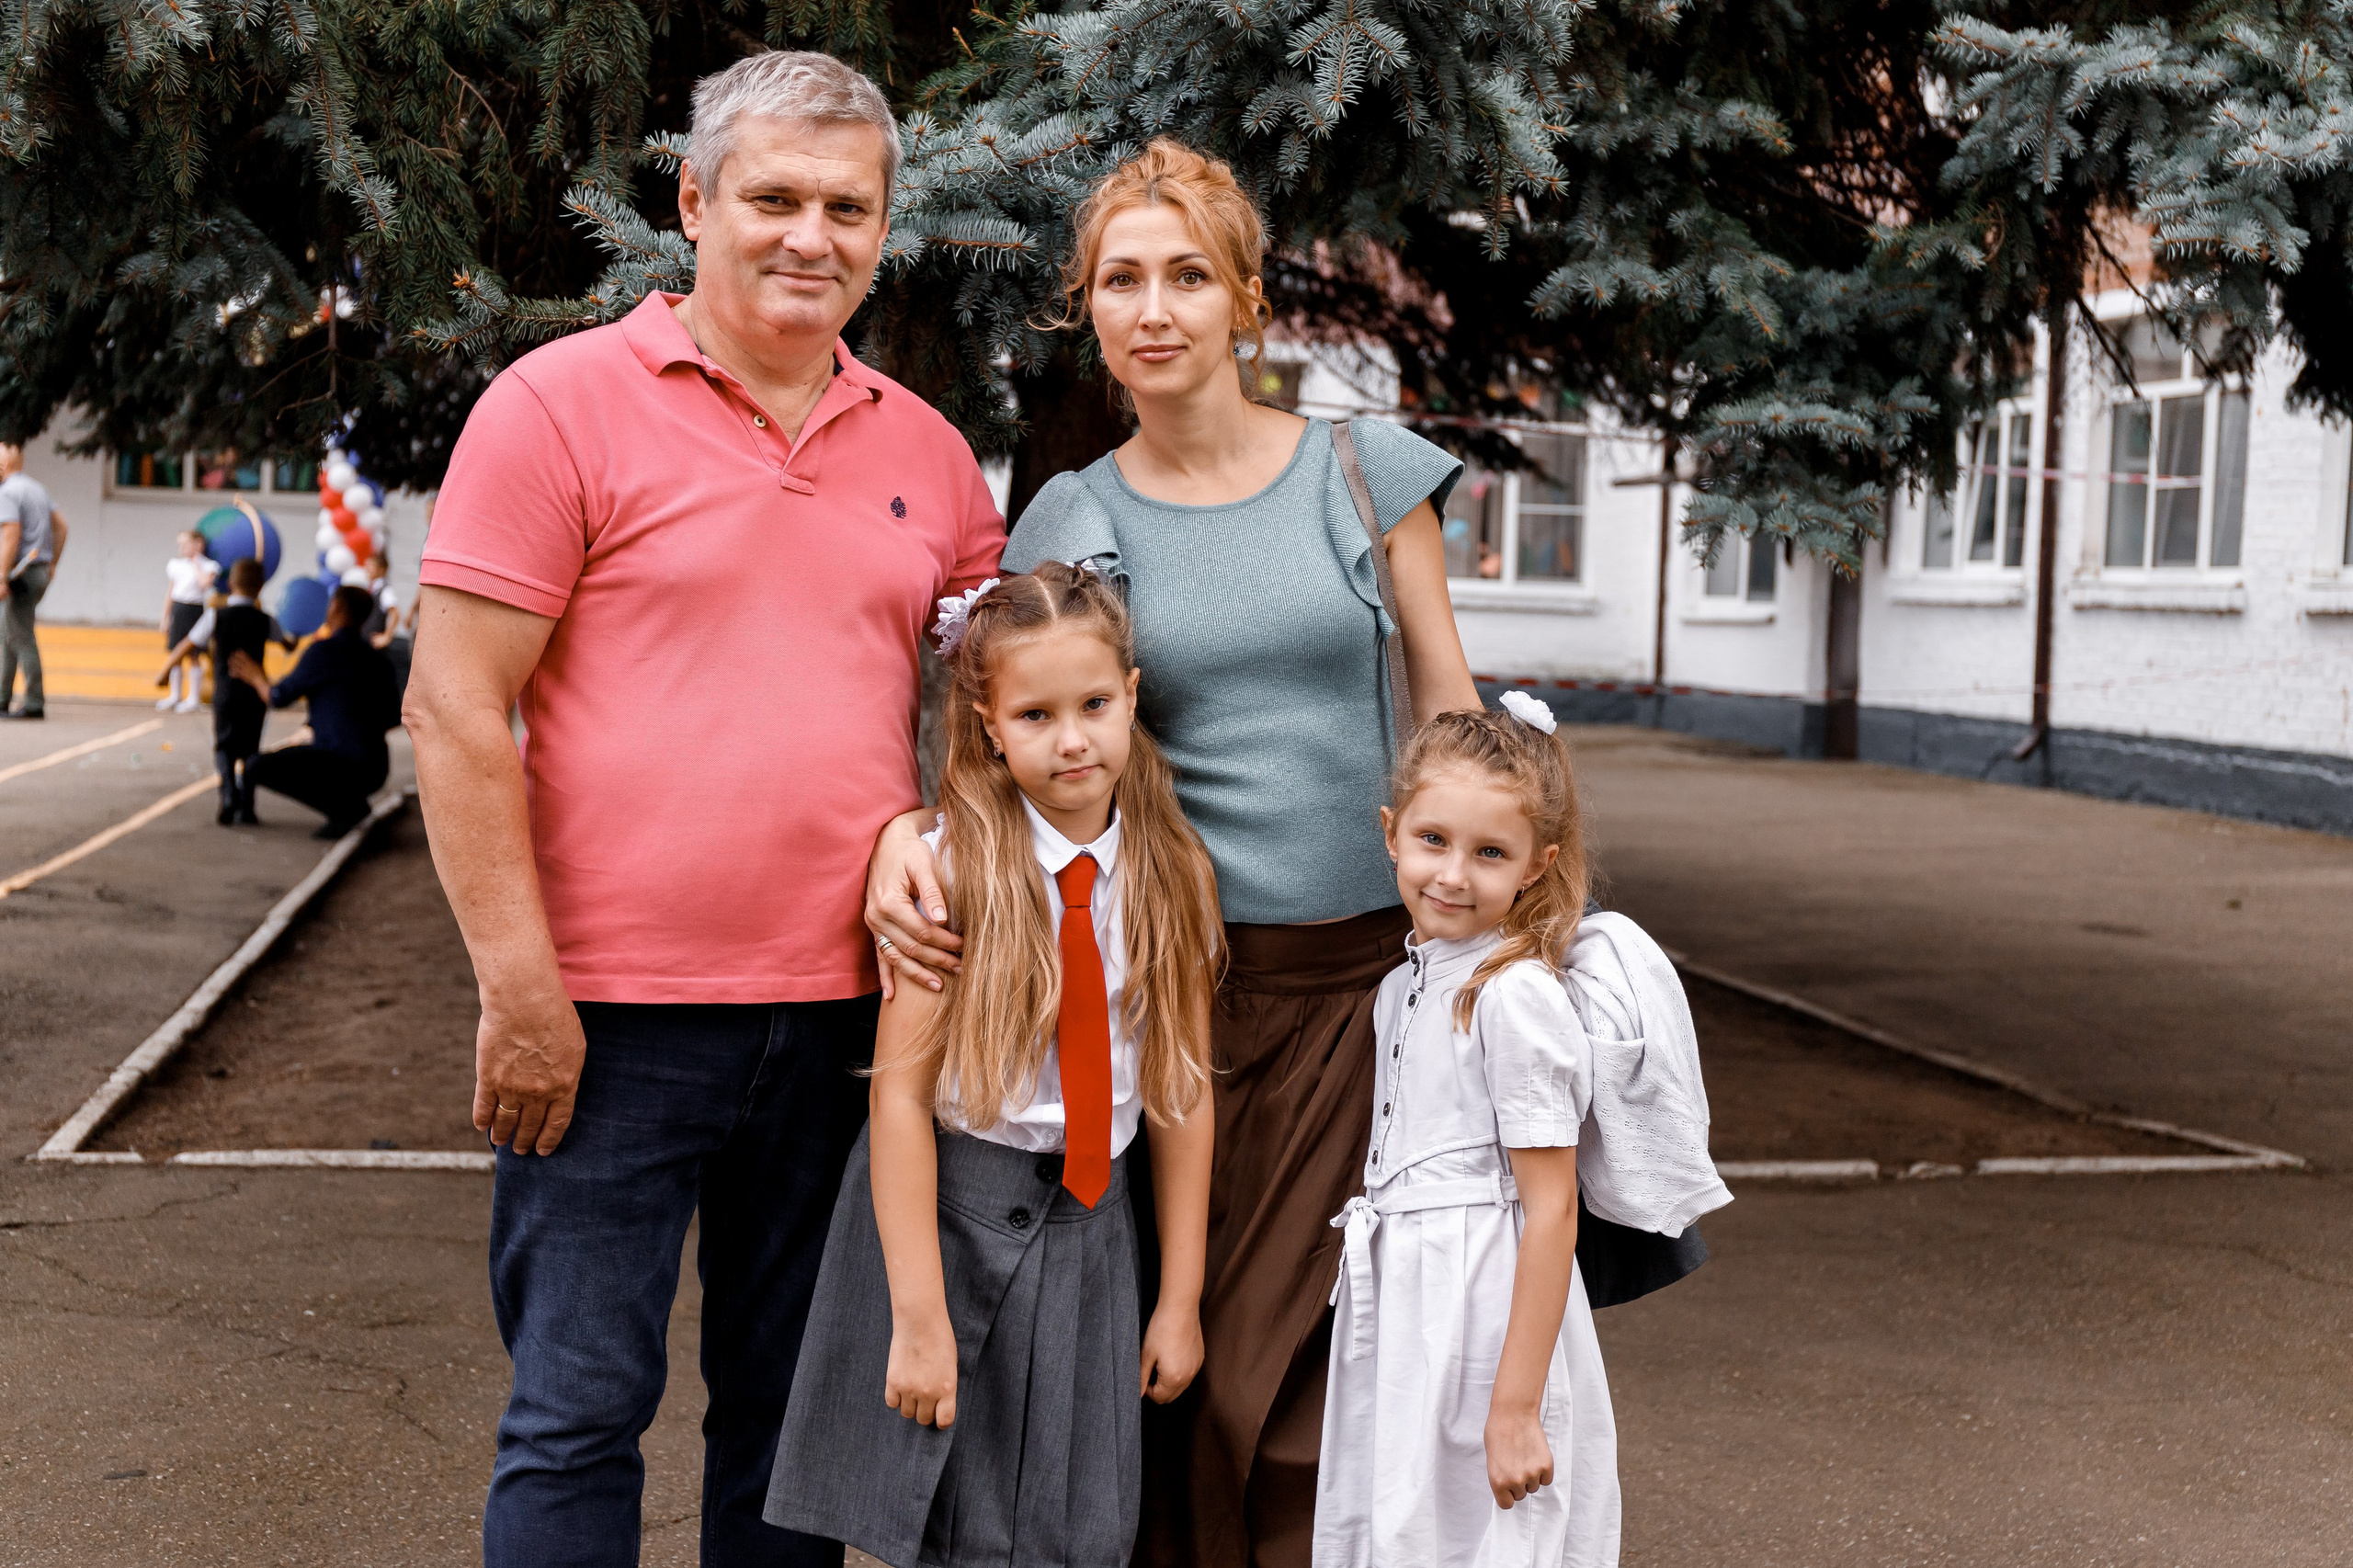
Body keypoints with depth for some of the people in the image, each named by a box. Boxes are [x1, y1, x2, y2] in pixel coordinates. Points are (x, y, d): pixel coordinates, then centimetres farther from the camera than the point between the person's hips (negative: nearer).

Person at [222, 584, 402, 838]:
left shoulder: (324, 651, -8)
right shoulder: (378, 660, 12)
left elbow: (279, 697, 0)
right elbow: (393, 717, 18)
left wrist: (256, 677, 20)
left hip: (344, 765, -8)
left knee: (258, 769, -5)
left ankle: (345, 808, -10)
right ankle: (352, 805, 9)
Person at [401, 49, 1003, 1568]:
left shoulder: (927, 451, 10)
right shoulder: (562, 404, -4)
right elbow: (456, 709, -8)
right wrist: (521, 986, -13)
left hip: (845, 1013, 5)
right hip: (614, 1010, -4)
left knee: (794, 1405, 14)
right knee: (581, 1409, 2)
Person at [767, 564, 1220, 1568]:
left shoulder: (1172, 877, 0)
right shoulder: (952, 870, -12)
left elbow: (1183, 1089, 5)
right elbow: (899, 1092, -14)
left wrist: (1180, 1297, 5)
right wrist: (919, 1315, -18)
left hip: (1090, 1224, 3)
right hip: (950, 1209, -3)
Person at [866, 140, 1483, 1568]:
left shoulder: (1365, 470, 4)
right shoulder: (1072, 521, 5)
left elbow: (1449, 715, 7)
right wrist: (905, 833, -17)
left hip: (1360, 971, 0)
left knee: (1307, 1367, -1)